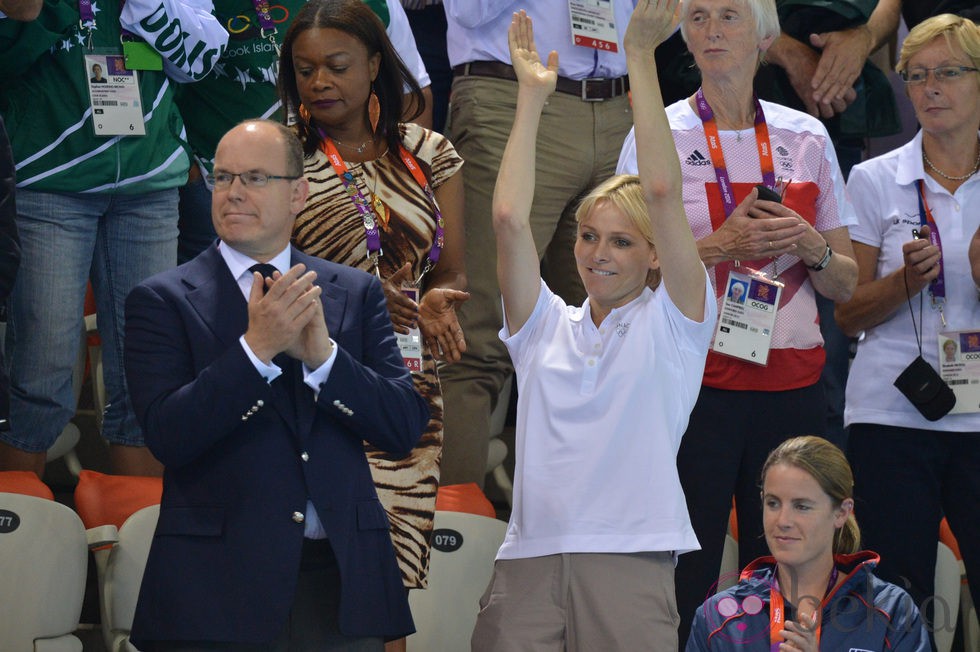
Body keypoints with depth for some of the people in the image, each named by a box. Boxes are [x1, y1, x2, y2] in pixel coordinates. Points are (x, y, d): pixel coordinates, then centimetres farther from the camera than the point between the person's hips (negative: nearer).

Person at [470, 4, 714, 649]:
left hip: (631, 561, -3)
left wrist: (641, 57, -2)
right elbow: (509, 217, 7)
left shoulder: (670, 323, 10)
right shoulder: (547, 326, 19)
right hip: (528, 559, 3)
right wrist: (531, 95, 8)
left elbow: (662, 192, 0)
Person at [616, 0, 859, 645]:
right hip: (697, 379, -3)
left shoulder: (807, 137, 11)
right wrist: (722, 245, -13)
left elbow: (844, 283, 13)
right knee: (685, 575, -7)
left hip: (792, 381, 3)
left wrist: (808, 244, -7)